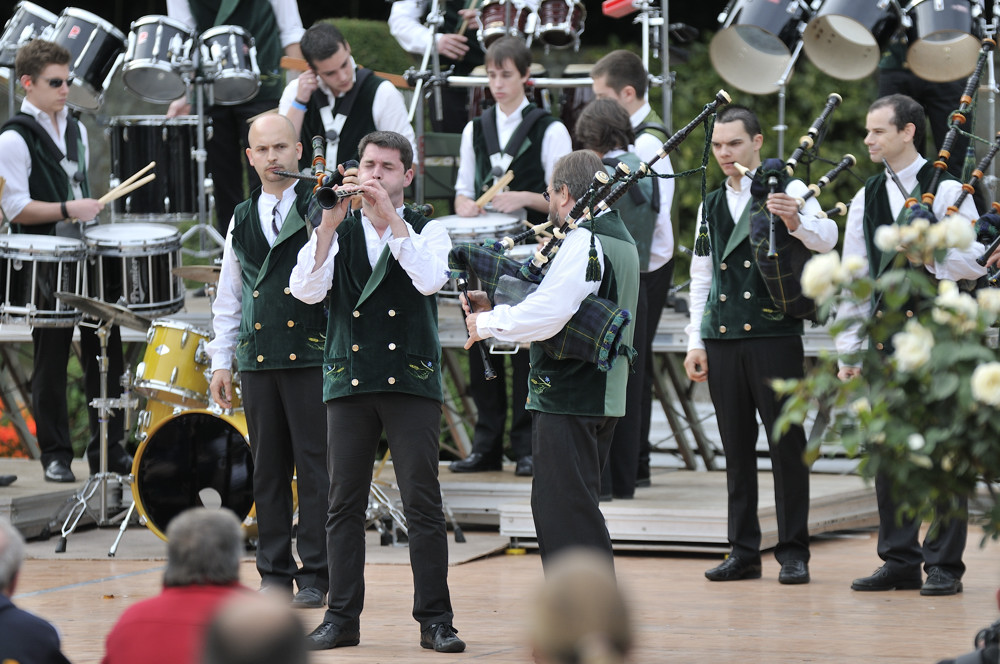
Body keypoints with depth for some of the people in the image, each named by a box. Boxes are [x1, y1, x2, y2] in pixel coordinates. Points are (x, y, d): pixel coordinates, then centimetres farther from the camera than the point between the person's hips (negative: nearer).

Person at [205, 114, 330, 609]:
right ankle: (275, 572, 13)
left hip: (312, 357, -4)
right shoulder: (242, 221, 16)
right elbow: (228, 299, 19)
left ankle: (315, 576, 0)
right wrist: (221, 360, 13)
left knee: (314, 466, -4)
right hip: (257, 362, 4)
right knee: (268, 469, 6)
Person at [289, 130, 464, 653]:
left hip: (411, 382, -2)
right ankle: (342, 618, 8)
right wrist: (330, 224, -15)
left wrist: (391, 219, -18)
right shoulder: (337, 232, 10)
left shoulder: (427, 231, 7)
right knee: (344, 504, 3)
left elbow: (430, 280, -14)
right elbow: (306, 290, -6)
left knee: (423, 503, -5)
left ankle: (434, 619, -1)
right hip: (349, 383, 2)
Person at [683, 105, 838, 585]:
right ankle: (744, 551, 12)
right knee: (736, 446, 7)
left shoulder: (787, 190, 0)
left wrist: (795, 223, -38)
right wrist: (695, 342, 10)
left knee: (786, 443, -3)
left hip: (774, 333, -5)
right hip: (722, 340, 5)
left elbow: (826, 238, -17)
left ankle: (794, 553, 1)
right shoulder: (710, 206, 16)